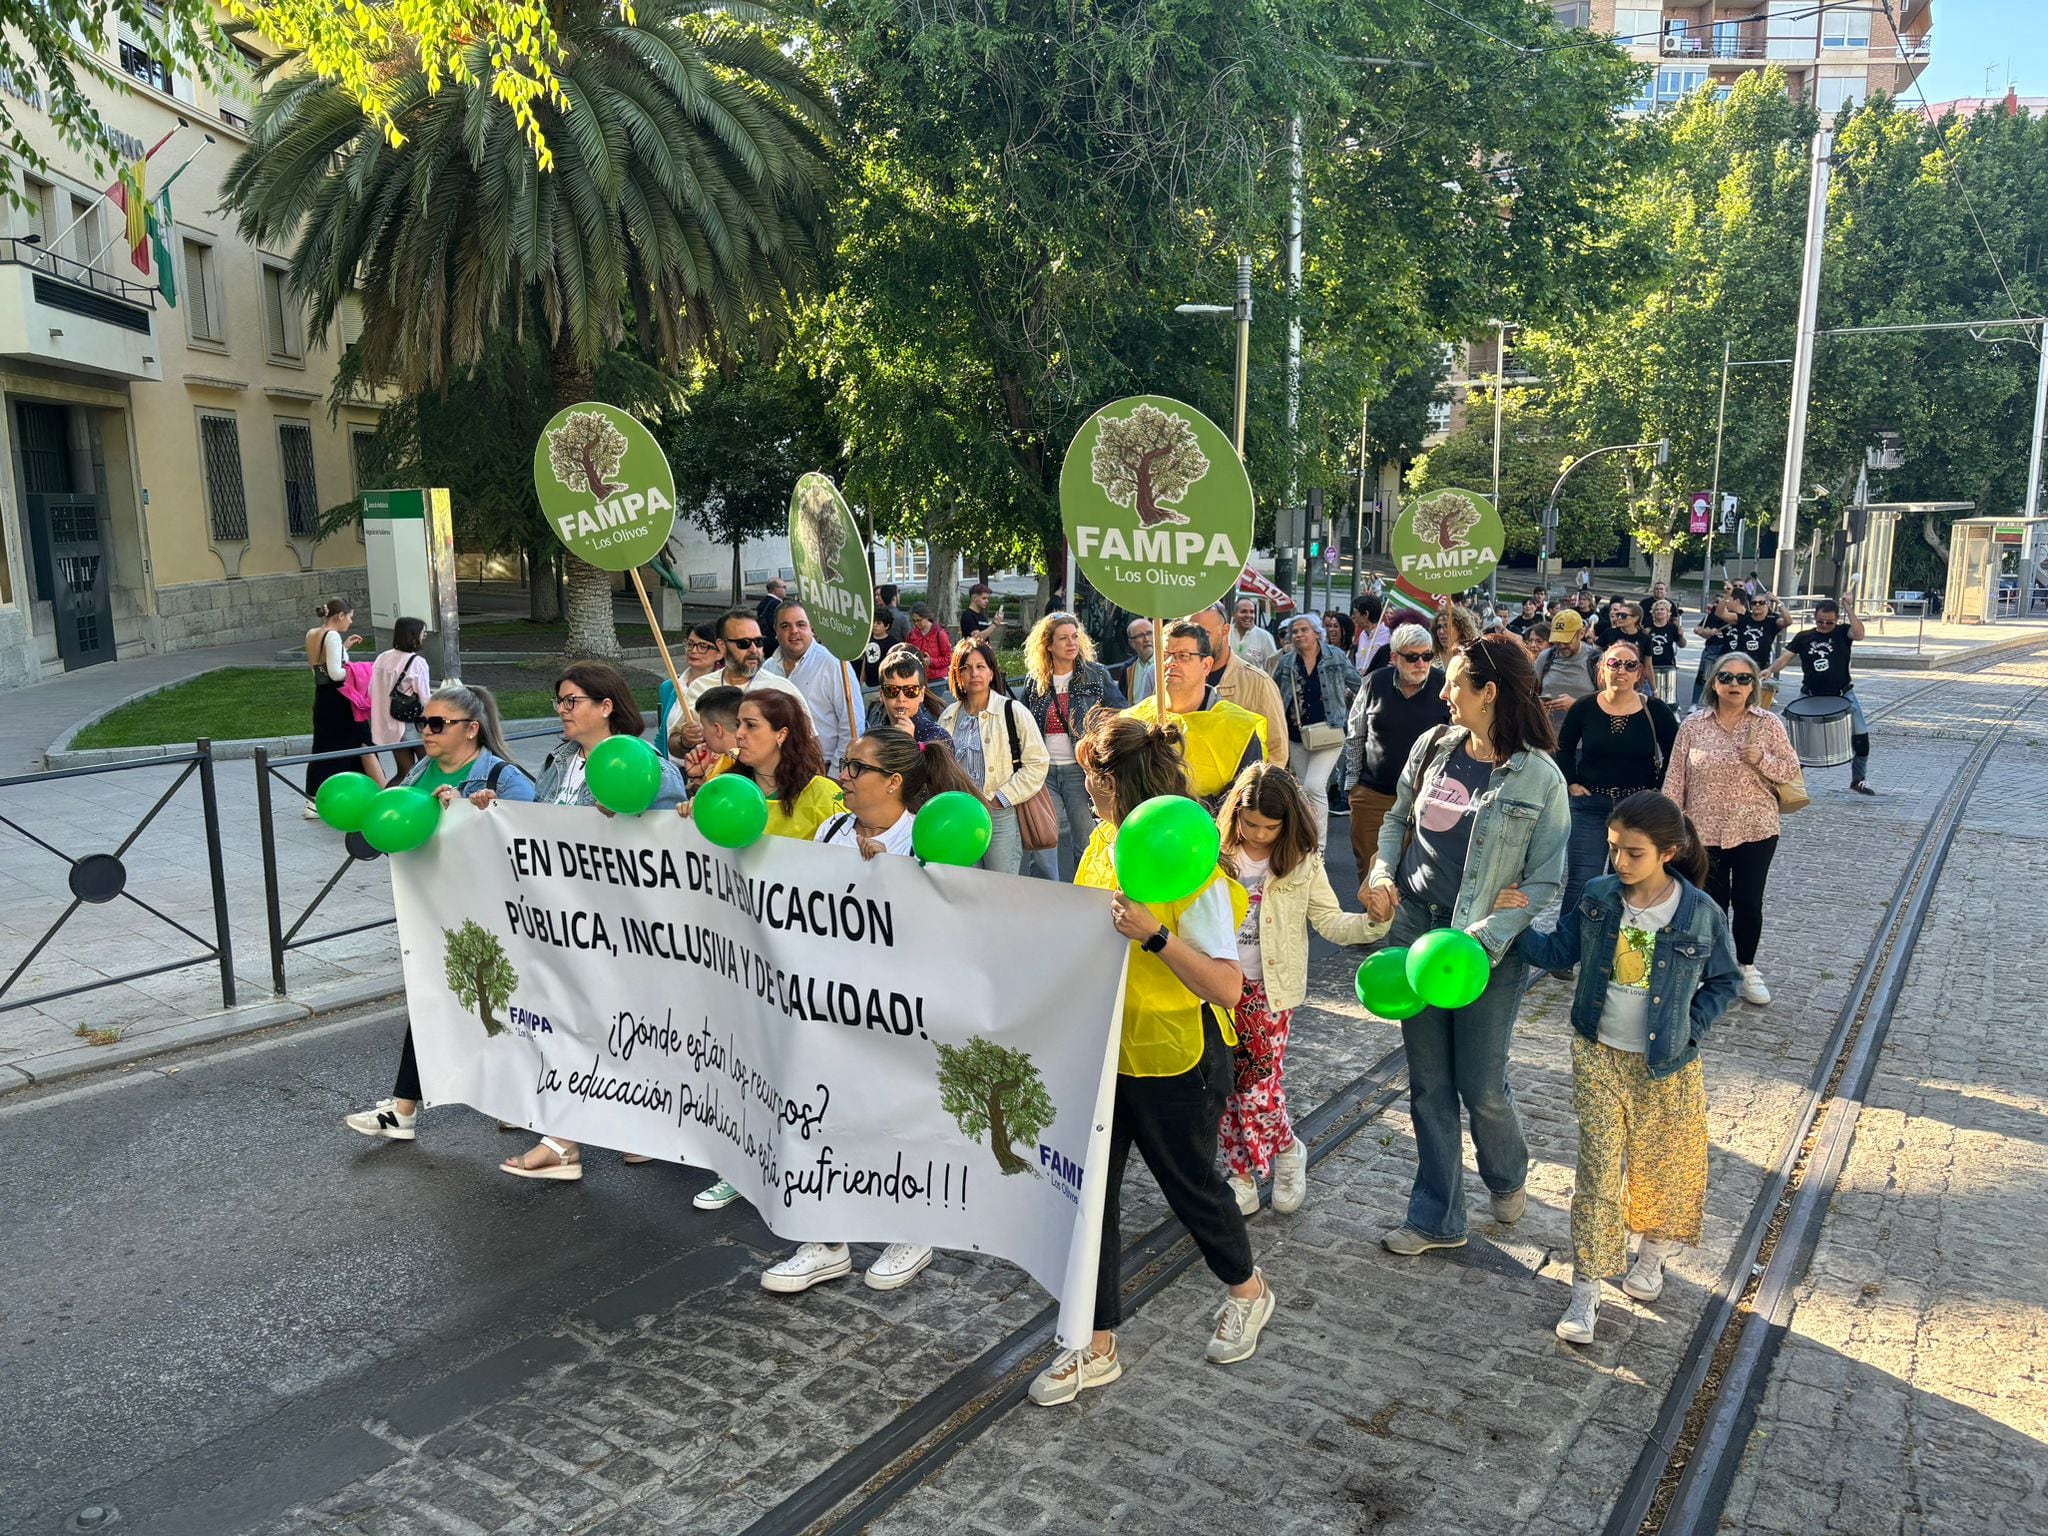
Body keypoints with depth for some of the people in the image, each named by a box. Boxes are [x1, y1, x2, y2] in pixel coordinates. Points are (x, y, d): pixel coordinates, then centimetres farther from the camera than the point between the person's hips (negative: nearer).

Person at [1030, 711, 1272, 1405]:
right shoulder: (1103, 841, 0)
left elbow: (1227, 987, -25)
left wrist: (1153, 936, -35)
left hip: (1174, 1060, -6)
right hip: (1101, 1050, 7)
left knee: (1189, 1182, 15)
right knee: (1089, 1190, 9)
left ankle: (1248, 1291, 45)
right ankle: (1098, 1346, 25)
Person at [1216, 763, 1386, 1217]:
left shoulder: (1302, 864, -4)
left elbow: (1331, 923, -5)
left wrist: (1373, 923, -23)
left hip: (1268, 991, -2)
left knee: (1260, 1090, -6)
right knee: (1225, 1089, 7)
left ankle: (1288, 1152, 24)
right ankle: (1240, 1176, 25)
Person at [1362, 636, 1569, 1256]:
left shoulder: (1539, 778, -12)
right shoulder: (1434, 747, 2)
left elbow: (1545, 881, -12)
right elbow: (1397, 819, 16)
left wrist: (1484, 939, -23)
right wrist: (1382, 873, -3)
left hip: (1486, 947, -4)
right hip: (1415, 927, 5)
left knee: (1482, 1087, 6)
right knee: (1428, 1084, 12)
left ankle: (1508, 1179, 40)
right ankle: (1437, 1219, 26)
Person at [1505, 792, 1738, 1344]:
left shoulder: (1701, 914, -13)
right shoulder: (1598, 897, -8)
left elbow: (1723, 981, 1)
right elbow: (1557, 953, 3)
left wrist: (1689, 1029, -8)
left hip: (1665, 1065, -1)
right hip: (1599, 1055, 1)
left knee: (1660, 1162, 17)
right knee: (1598, 1170, 1)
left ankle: (1652, 1252, 45)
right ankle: (1585, 1289, 9)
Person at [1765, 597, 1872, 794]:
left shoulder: (1842, 632, -2)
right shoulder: (1803, 637, 1)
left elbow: (1859, 634, -23)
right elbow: (1785, 658, -5)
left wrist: (1849, 609, -23)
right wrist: (1770, 670, -25)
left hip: (1843, 696, 0)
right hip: (1812, 698, 0)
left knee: (1861, 737, -1)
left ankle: (1859, 779, 16)